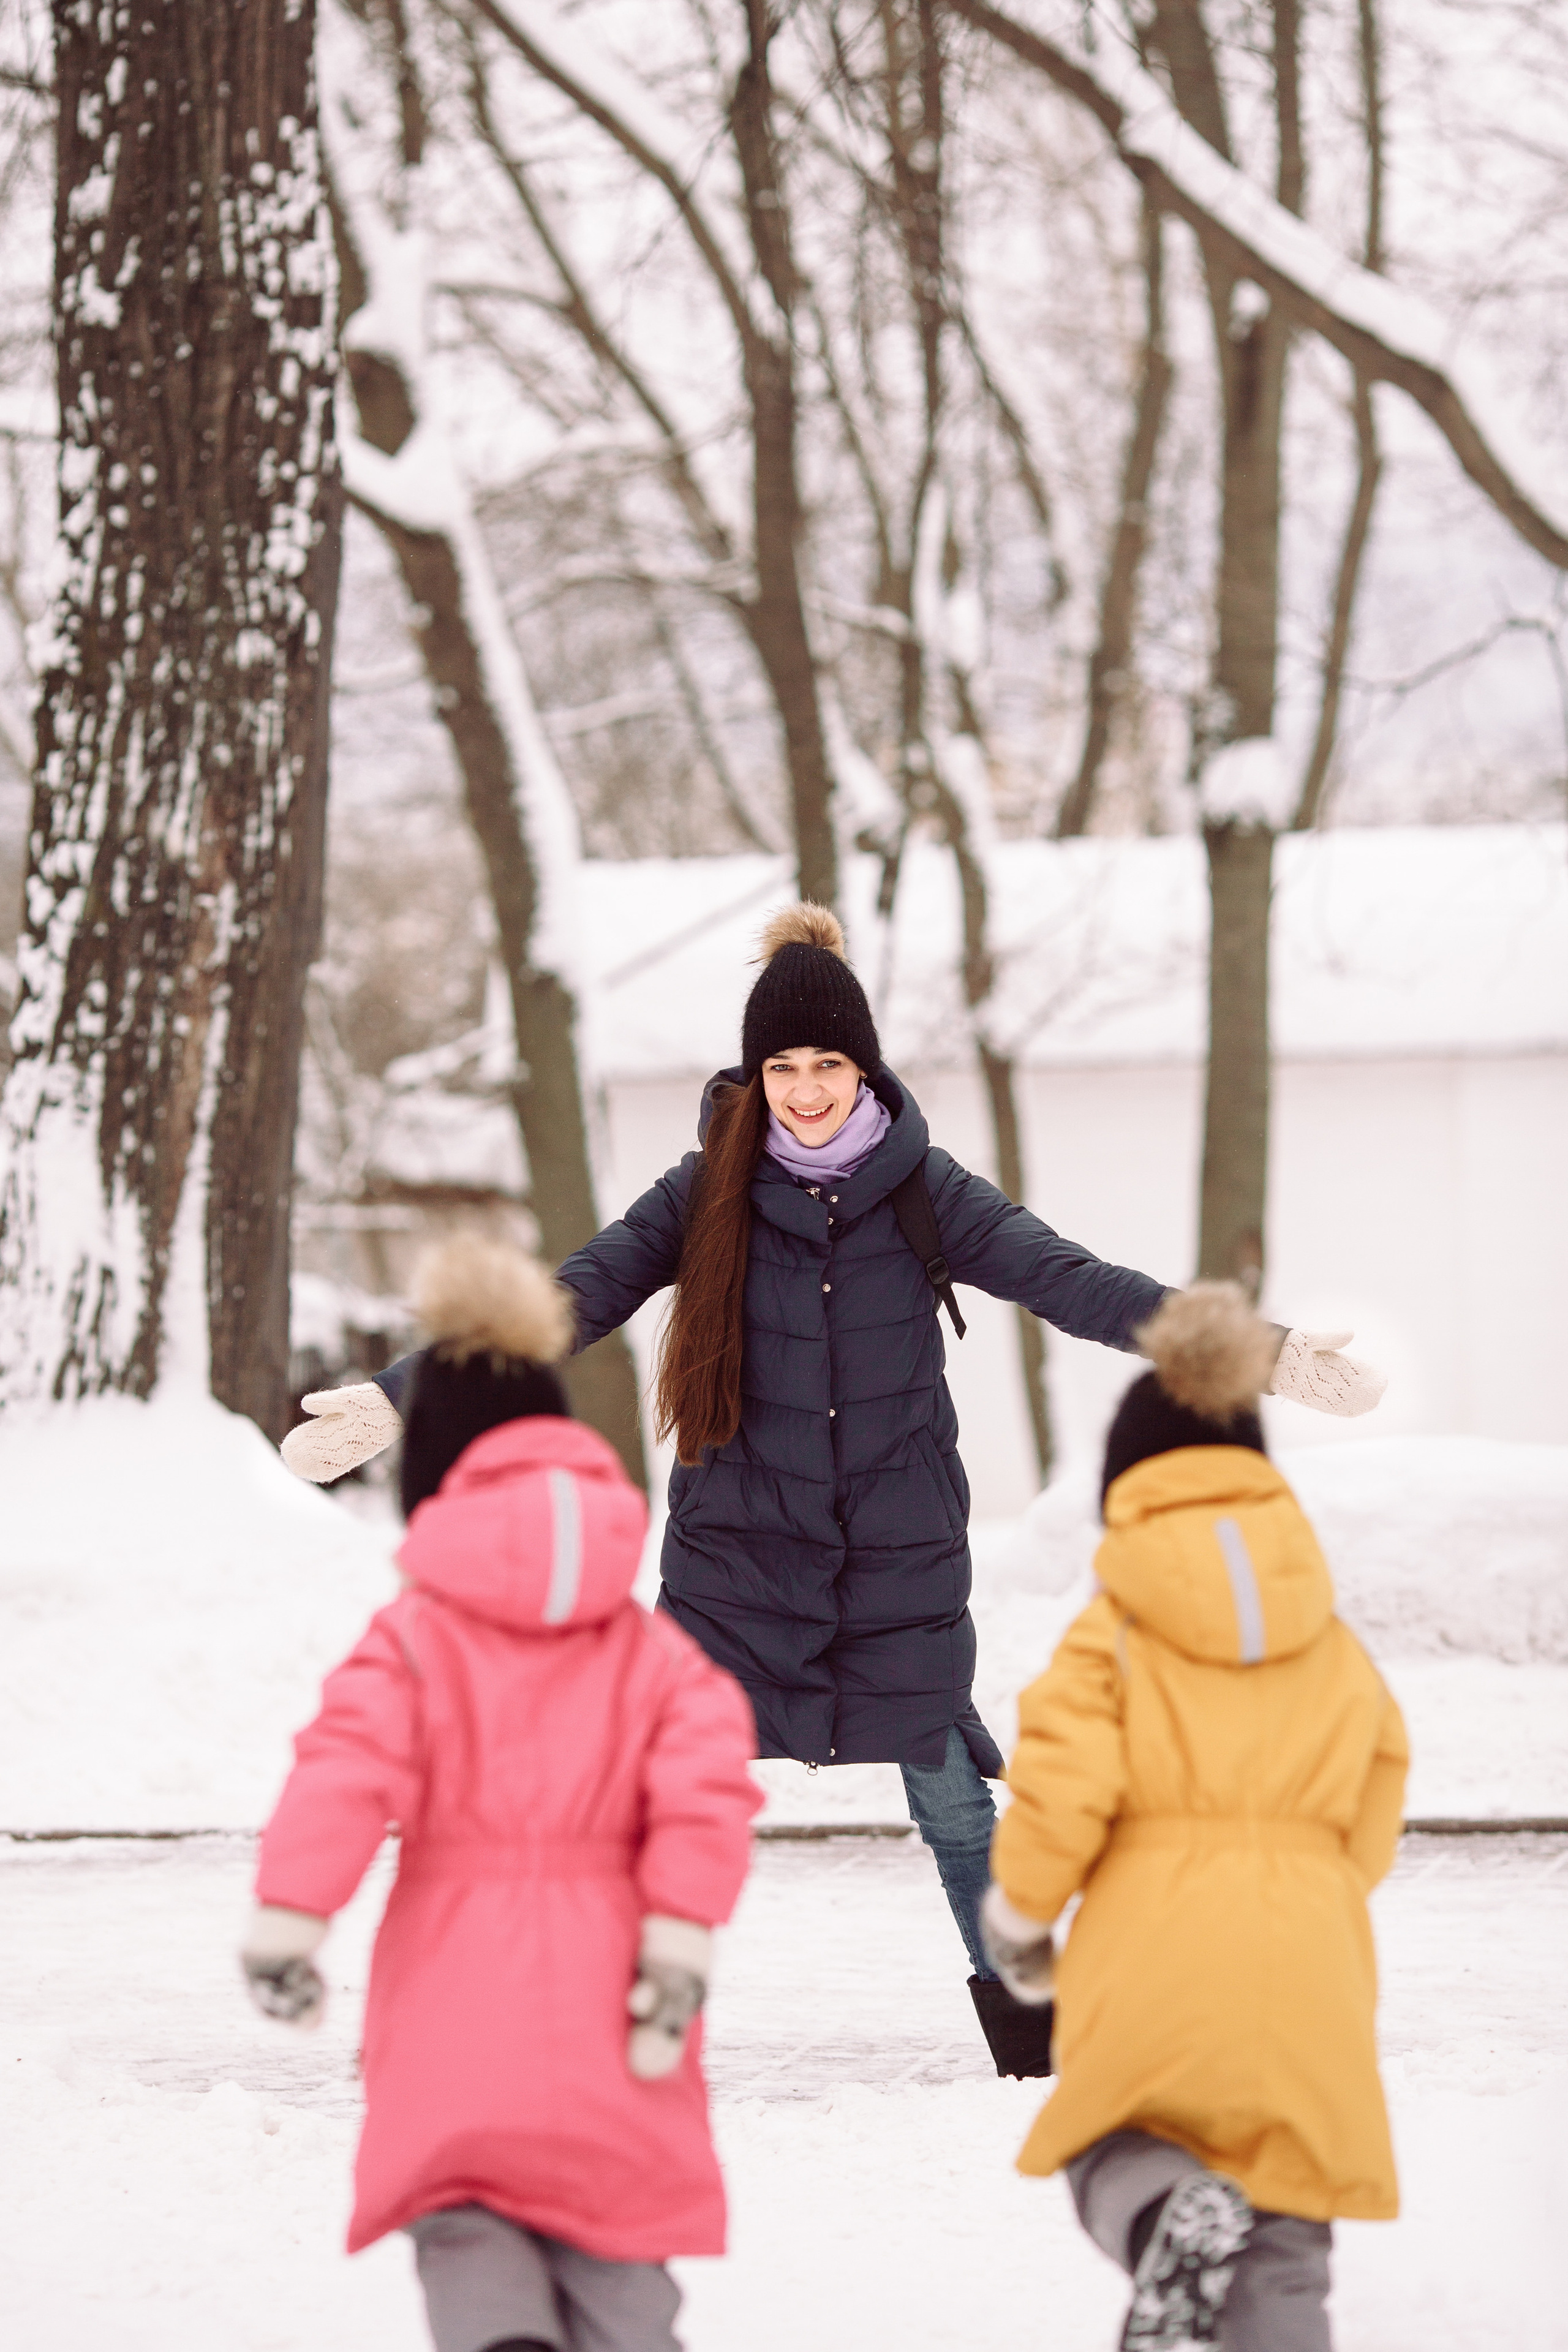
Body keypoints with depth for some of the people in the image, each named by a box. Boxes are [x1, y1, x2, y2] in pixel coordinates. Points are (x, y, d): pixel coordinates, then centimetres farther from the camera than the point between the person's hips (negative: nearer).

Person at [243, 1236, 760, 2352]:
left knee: (464, 2218, 8)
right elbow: (707, 1787, -8)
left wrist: (287, 1922, -16)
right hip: (603, 1997, 2)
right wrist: (681, 1942, -11)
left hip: (455, 1998, -2)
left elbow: (348, 1770, -16)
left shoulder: (414, 1639, -2)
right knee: (614, 2255, 12)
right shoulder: (654, 1649, 5)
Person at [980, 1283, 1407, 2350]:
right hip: (1307, 1965, 2)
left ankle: (1162, 2216, -14)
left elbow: (1061, 1793, -11)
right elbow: (1372, 1820, 9)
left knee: (1114, 2146, 21)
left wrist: (1018, 1920, 7)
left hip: (1151, 1954, -2)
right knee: (1284, 2253, 9)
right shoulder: (1332, 1641, 9)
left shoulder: (1115, 1625, -3)